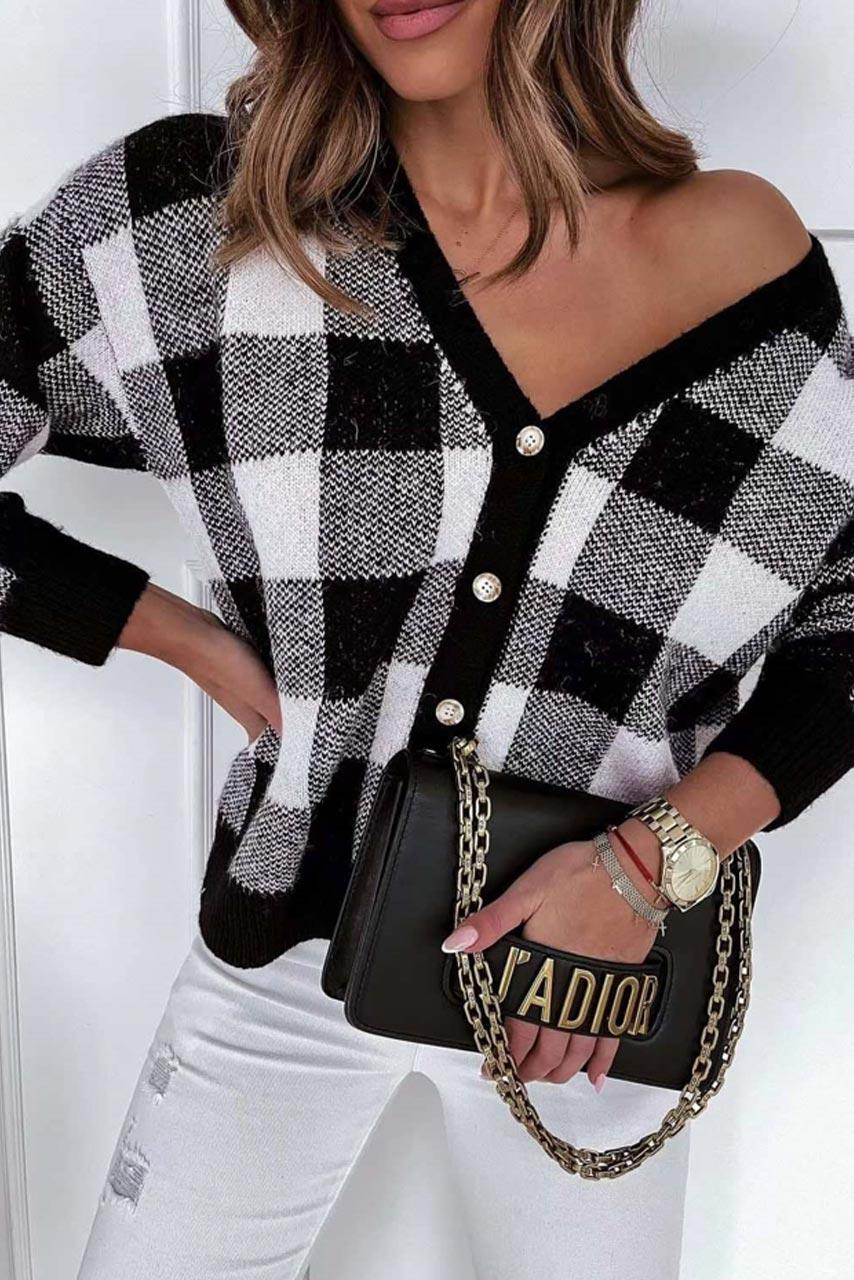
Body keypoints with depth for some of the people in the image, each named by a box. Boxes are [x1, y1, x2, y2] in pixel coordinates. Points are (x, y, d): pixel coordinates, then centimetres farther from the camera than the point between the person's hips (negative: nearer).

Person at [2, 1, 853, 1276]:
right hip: (283, 953, 0)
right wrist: (192, 640, -11)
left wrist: (656, 854, -15)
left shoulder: (745, 251, -11)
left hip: (597, 963, 1)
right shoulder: (190, 211, -13)